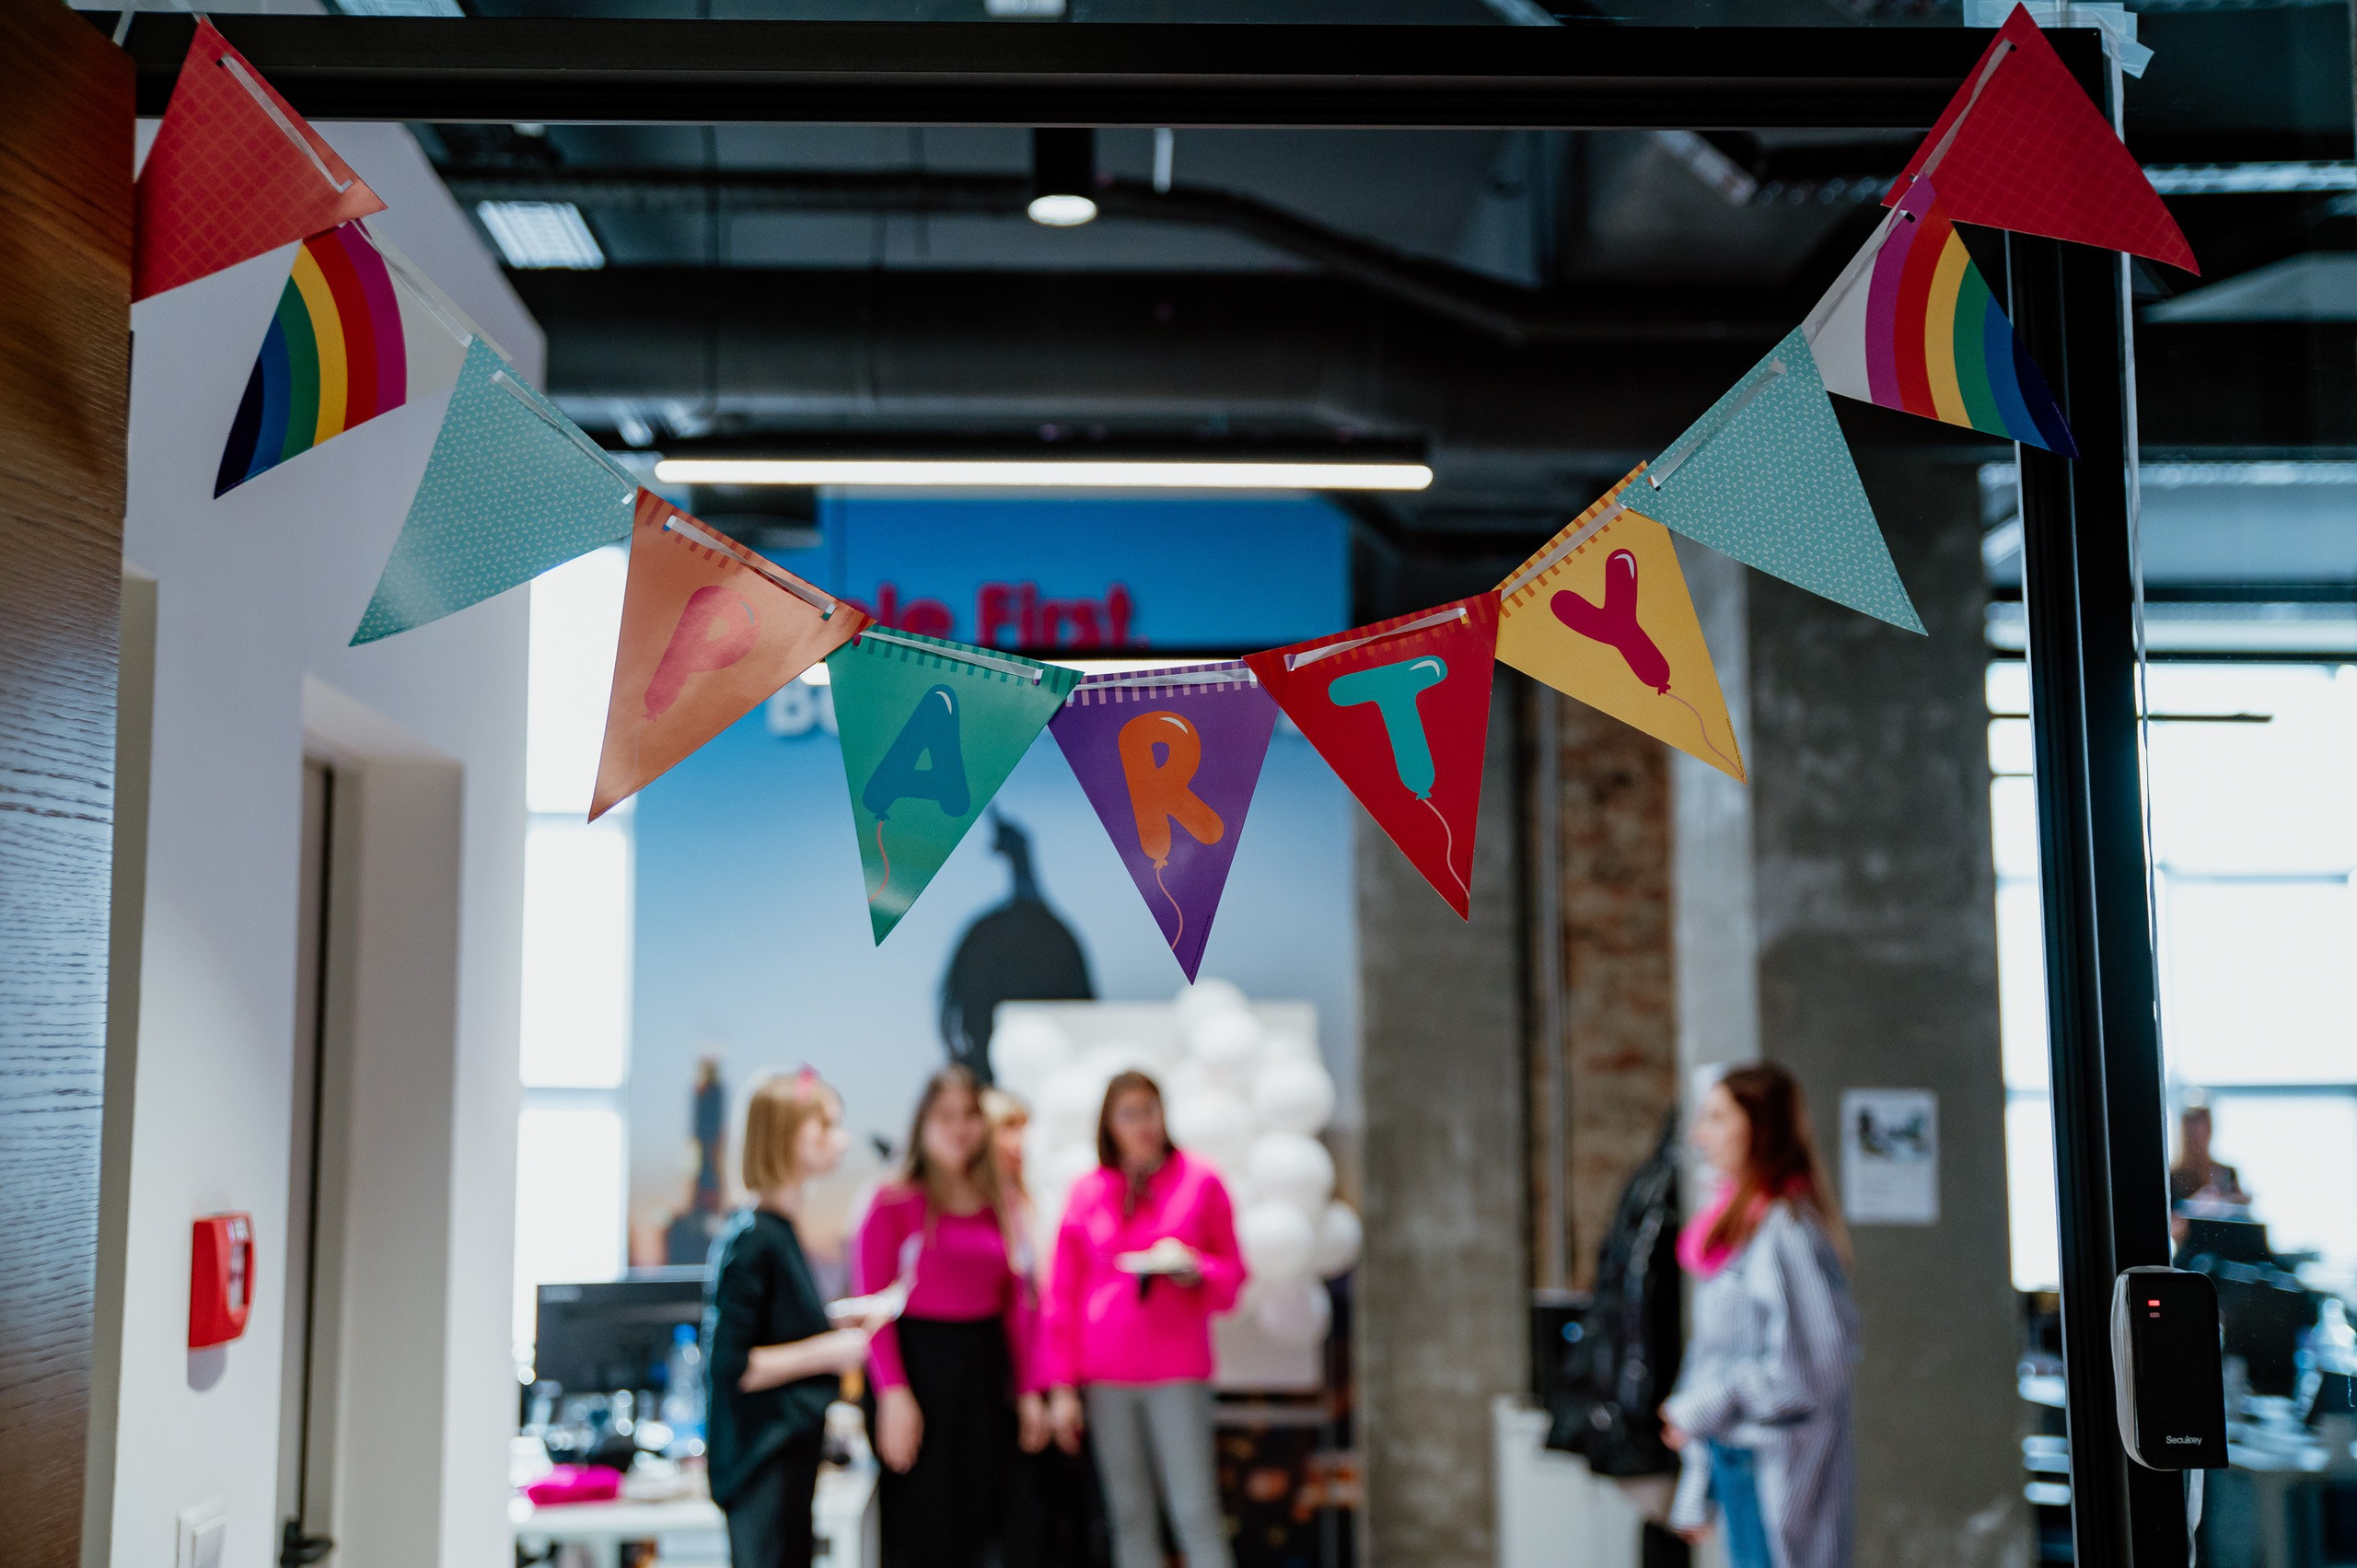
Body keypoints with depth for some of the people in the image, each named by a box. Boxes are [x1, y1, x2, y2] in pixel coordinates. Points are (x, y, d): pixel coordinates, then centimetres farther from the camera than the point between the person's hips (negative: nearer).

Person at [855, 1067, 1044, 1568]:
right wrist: (893, 1392, -18)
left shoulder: (1000, 1206, 10)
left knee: (983, 1523, 8)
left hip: (984, 1371, 5)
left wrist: (1027, 1390, 8)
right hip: (919, 1367, -5)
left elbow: (1016, 1306, 12)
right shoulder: (894, 1203, -6)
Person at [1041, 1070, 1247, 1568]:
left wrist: (1194, 1270, -15)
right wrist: (1061, 1388, 3)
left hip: (1178, 1370, -2)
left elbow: (1233, 1271, 8)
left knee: (1196, 1513, -6)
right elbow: (1061, 1298, 7)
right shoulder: (1087, 1192, 6)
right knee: (1131, 1517, 5)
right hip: (1106, 1376, 2)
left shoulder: (1200, 1181, 3)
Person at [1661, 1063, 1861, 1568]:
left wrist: (1703, 1408, -14)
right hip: (1734, 1465, 9)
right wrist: (1696, 1492, 19)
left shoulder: (1788, 1229, -14)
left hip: (1782, 1476, -9)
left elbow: (1817, 1362, -20)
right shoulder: (1730, 1228, 13)